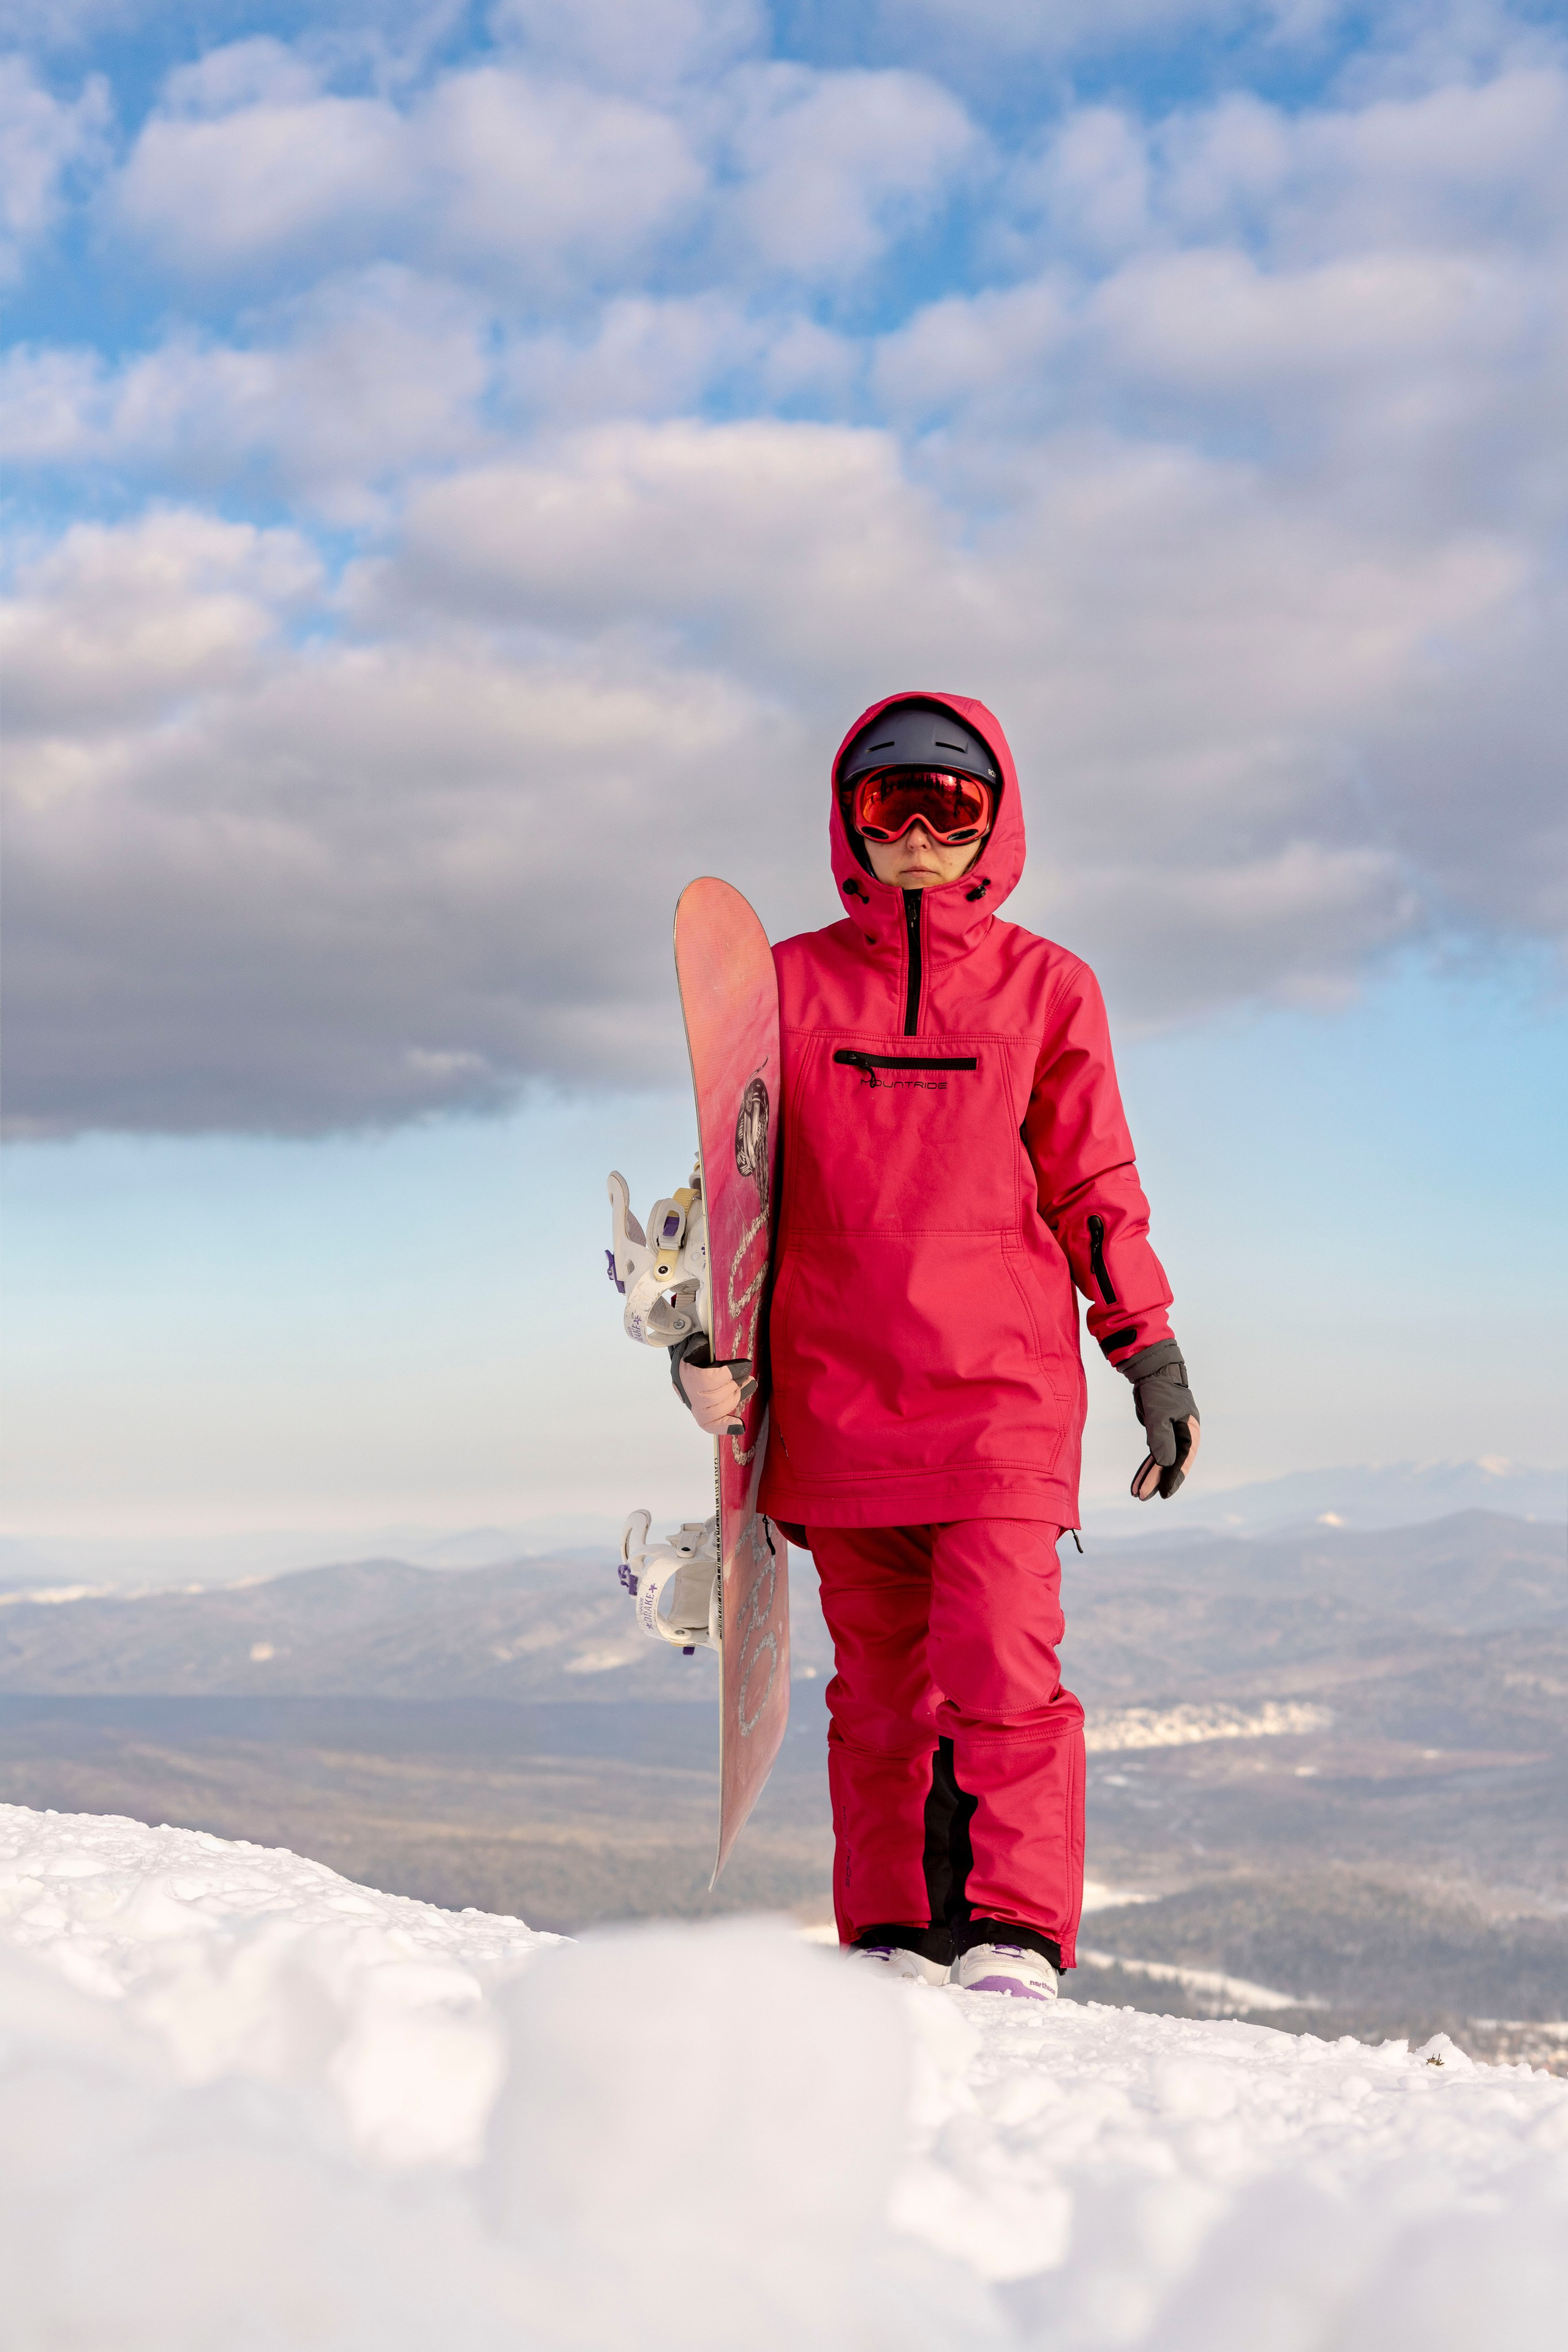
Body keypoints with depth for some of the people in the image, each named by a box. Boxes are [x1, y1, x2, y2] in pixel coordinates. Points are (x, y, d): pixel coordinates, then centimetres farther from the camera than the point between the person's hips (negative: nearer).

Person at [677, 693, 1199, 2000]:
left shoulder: (1044, 986, 9)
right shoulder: (792, 983, 12)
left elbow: (1093, 1186, 11)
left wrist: (1152, 1354, 7)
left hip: (1004, 1391, -2)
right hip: (838, 1393, 2)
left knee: (1002, 1668, -13)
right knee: (879, 1685, 5)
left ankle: (1014, 1941, -8)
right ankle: (895, 1942, 13)